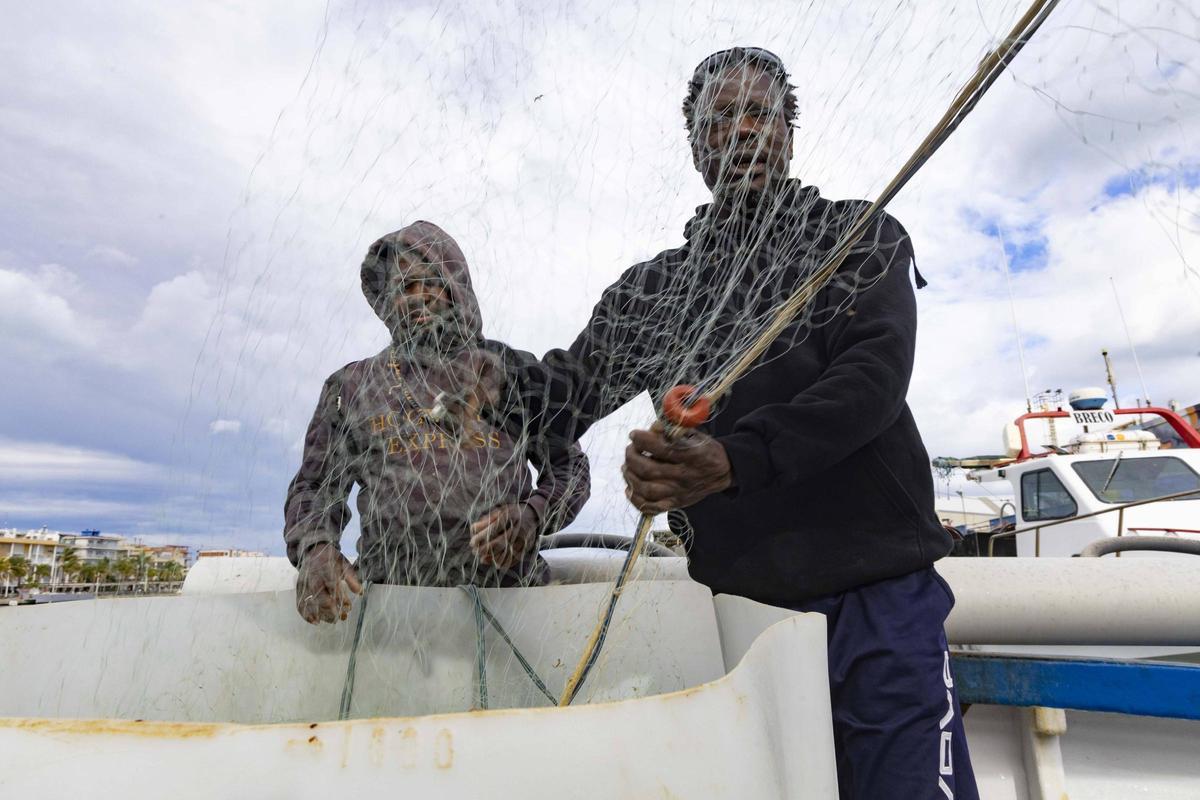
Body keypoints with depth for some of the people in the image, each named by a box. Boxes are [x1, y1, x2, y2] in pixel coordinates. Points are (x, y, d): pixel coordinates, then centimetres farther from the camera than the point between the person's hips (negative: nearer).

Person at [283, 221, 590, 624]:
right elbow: (314, 485, 20)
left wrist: (533, 516, -3)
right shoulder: (351, 385, 21)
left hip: (507, 587, -1)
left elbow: (568, 463, 17)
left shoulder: (511, 369, 17)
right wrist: (314, 549, -1)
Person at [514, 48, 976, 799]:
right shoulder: (654, 286, 12)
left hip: (878, 593, -1)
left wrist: (734, 460, -27)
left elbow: (875, 376, -12)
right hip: (737, 597, 2)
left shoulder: (861, 236, 6)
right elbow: (560, 397, 13)